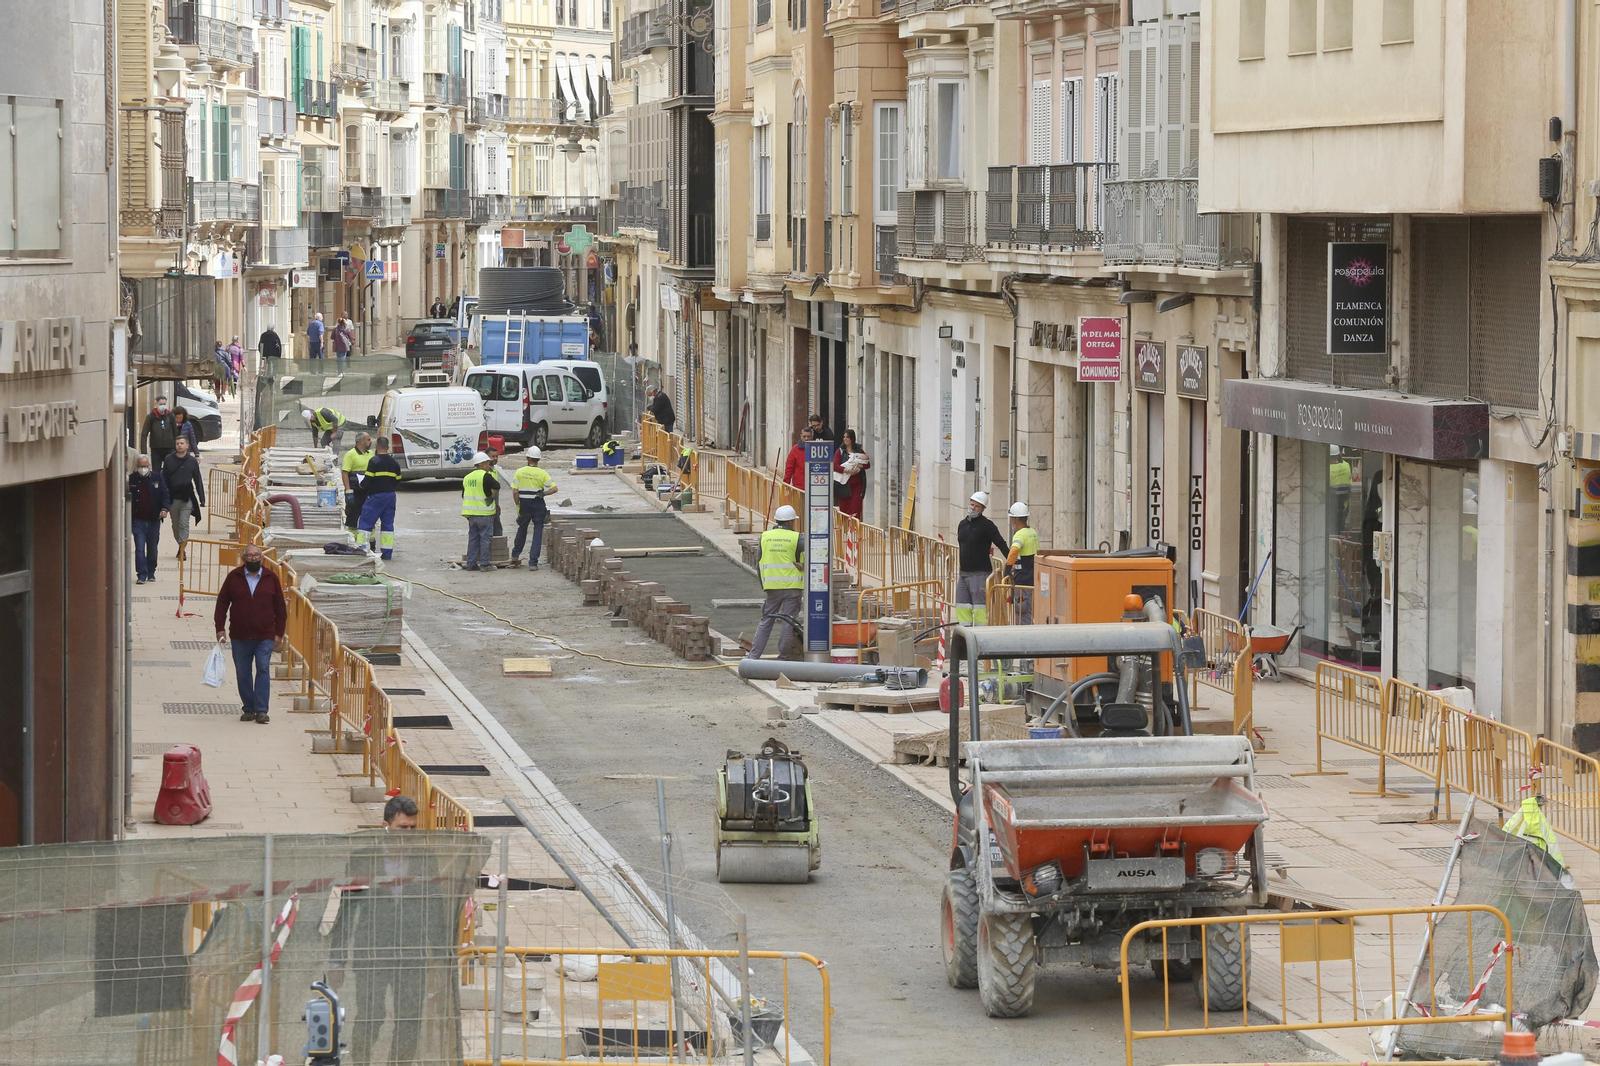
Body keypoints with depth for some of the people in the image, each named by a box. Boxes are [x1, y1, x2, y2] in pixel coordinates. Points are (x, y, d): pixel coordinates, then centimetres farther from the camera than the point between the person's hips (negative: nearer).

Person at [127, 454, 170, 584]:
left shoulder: (157, 478, 2)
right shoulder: (131, 479, 0)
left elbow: (165, 494, 5)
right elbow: (126, 498, 4)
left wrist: (164, 509, -11)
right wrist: (128, 515, -7)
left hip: (153, 520, 1)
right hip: (138, 520, -1)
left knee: (152, 548, 11)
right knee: (139, 548, -8)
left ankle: (151, 573, 25)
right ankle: (142, 575, -6)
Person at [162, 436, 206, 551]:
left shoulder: (192, 461, 2)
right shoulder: (169, 460, 3)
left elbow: (198, 481, 8)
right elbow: (164, 479, 6)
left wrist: (202, 499, 5)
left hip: (187, 498, -2)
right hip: (173, 498, 2)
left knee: (184, 524, -11)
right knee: (175, 525, 10)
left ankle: (182, 549, -13)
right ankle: (180, 545, 27)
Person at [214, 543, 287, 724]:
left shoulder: (270, 578, 4)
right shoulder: (234, 577, 4)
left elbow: (280, 607, 7)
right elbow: (222, 603, 7)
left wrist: (279, 633, 3)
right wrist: (220, 628, 0)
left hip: (265, 636, -1)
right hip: (240, 637, 1)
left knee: (263, 670, -10)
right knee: (243, 674, 6)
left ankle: (261, 710, -10)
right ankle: (249, 709, 15)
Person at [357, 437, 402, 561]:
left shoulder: (374, 461, -12)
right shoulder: (395, 463, 8)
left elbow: (368, 481, -15)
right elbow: (398, 482, 13)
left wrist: (361, 485, 6)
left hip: (376, 495, -6)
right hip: (390, 495, 6)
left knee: (365, 523, 0)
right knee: (388, 524, 10)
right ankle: (387, 552, 8)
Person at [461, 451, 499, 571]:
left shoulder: (467, 477, 14)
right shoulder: (485, 476, -11)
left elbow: (464, 496, 19)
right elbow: (496, 487, -24)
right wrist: (493, 497, -3)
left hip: (471, 513, 7)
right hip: (484, 513, -7)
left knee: (473, 538, 11)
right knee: (485, 538, -1)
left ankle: (471, 563, 11)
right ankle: (484, 563, -2)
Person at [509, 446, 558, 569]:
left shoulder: (520, 472, -2)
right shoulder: (543, 473, -4)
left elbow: (515, 492, -5)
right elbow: (554, 488, -11)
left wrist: (518, 506, 1)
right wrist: (543, 493, 0)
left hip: (524, 505, 1)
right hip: (538, 506, -1)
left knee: (522, 530, 23)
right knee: (538, 533, 4)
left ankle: (515, 556, 35)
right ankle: (533, 562, 0)